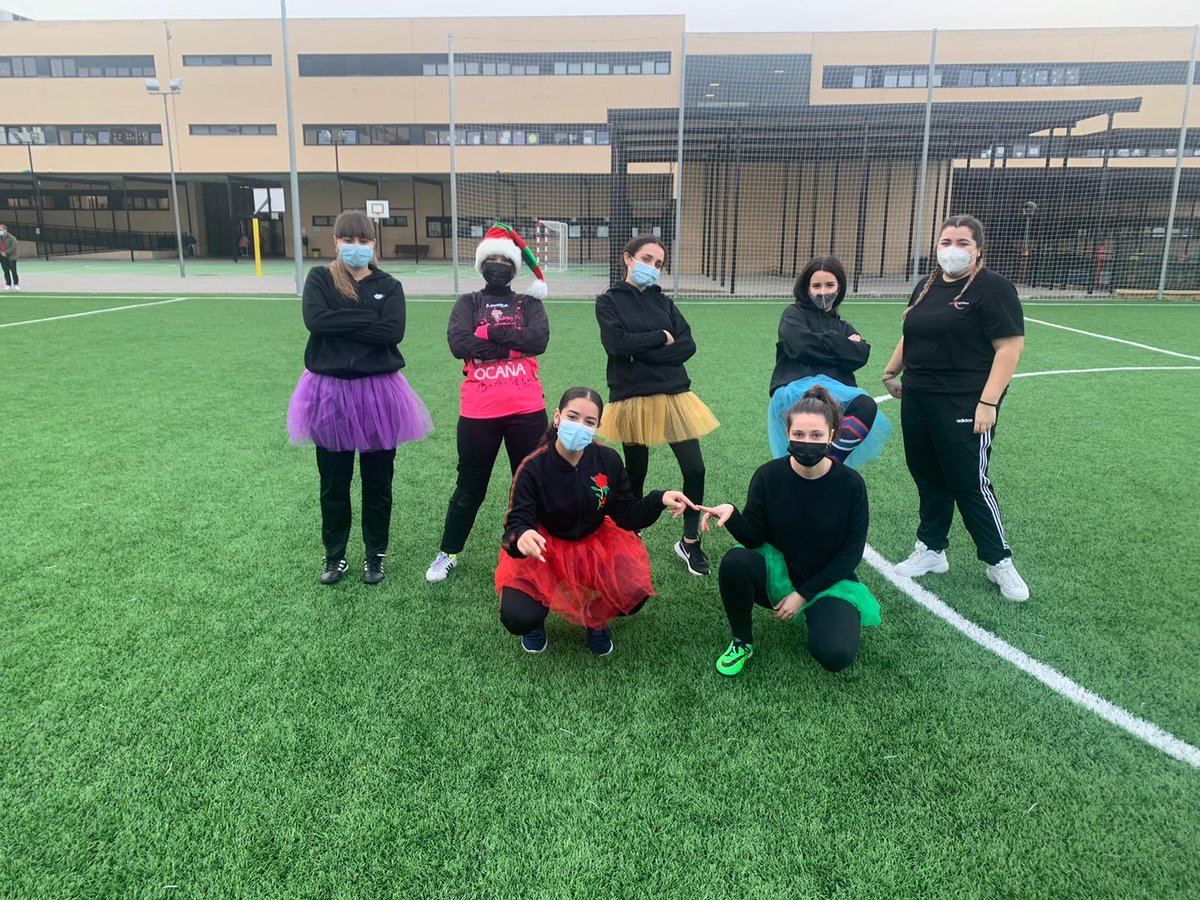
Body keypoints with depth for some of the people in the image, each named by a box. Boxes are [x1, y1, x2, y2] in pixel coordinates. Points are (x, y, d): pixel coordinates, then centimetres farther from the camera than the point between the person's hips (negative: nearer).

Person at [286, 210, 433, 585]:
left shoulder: (388, 285, 3)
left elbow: (393, 331, -14)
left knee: (377, 482, 10)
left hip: (378, 392, 0)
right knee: (333, 483, 12)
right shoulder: (319, 279, 2)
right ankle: (334, 555, 29)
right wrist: (367, 319, -15)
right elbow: (314, 319, -17)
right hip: (329, 392, 0)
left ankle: (375, 555, 27)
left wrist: (341, 322, -14)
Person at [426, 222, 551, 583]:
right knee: (470, 486, 10)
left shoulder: (529, 303, 9)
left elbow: (539, 339, -11)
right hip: (478, 411, -1)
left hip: (526, 409, 1)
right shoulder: (468, 303, 7)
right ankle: (448, 553, 26)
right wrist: (511, 345, -11)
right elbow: (458, 343, -11)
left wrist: (493, 334, -12)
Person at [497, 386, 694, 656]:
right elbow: (516, 523, -22)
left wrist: (659, 500, -23)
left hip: (596, 545, 3)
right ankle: (538, 616, 16)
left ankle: (597, 620, 14)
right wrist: (521, 537, -47)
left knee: (634, 594, -24)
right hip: (542, 549, -2)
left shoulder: (609, 460, -13)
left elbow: (626, 515, -4)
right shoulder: (533, 467, -21)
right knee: (517, 618, -25)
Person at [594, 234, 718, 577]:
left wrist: (641, 352, -13)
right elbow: (617, 344, -17)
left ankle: (690, 542, 16)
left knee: (694, 469, -2)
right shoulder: (609, 301, 0)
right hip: (632, 400, -3)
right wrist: (661, 337, -8)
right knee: (635, 475, 10)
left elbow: (687, 346, -2)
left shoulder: (664, 301, 10)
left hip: (673, 396, 3)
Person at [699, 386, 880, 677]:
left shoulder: (850, 484, -15)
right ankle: (742, 642, -5)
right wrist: (731, 514, -31)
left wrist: (803, 594, -12)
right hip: (777, 572, 1)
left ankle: (830, 619, 13)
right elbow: (754, 538, -8)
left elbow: (851, 553, -9)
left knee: (835, 655, -25)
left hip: (828, 581, 0)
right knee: (734, 562, -32)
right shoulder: (768, 475, -13)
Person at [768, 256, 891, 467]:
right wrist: (843, 346, 5)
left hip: (837, 393, 4)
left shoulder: (844, 327, 27)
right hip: (797, 389, -4)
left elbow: (860, 356, 5)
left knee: (865, 407, -30)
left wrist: (824, 340, 1)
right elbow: (801, 346, -8)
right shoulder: (794, 314, 14)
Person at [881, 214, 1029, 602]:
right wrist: (892, 372, 22)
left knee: (969, 483, -2)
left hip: (963, 406, -7)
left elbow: (1010, 346, -14)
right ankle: (931, 551, 26)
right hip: (917, 400, 7)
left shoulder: (993, 288, -8)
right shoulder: (925, 287, 13)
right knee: (928, 478, 13)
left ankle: (1000, 562, 15)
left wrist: (989, 402, -20)